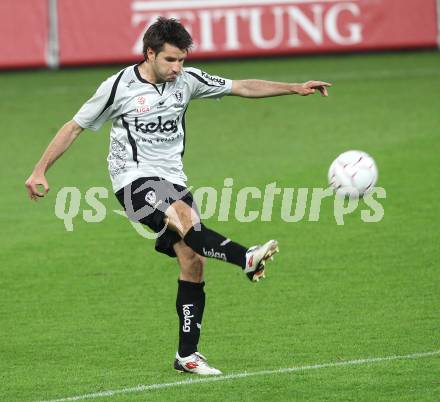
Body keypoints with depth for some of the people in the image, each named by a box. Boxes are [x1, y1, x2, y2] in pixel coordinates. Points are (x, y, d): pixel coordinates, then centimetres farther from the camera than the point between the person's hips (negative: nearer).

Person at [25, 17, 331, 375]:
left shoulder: (187, 80, 4)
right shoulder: (119, 87, -8)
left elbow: (243, 88, 9)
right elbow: (75, 127, 1)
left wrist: (295, 88, 2)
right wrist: (39, 172, -2)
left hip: (172, 180, 5)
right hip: (135, 180, -5)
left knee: (193, 261, -4)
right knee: (183, 217, -35)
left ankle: (187, 355, 3)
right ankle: (246, 259, -53)